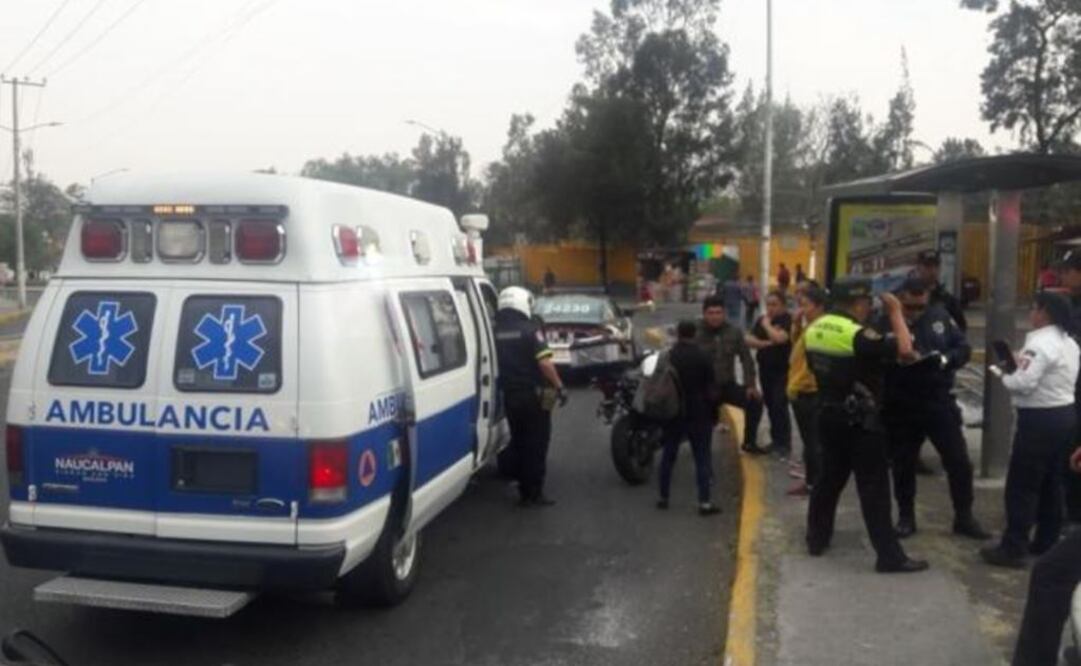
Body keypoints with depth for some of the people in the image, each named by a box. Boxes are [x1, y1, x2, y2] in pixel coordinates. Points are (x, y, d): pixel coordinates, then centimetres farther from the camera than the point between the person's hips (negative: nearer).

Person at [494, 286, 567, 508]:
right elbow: (544, 363, -20)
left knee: (518, 442, 15)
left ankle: (523, 490, 20)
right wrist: (559, 386, -12)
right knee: (536, 444, 1)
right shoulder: (530, 329, -12)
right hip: (533, 394, -5)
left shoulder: (495, 332, 3)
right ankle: (534, 493, 2)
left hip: (509, 395, 5)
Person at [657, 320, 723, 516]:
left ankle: (663, 497, 20)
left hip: (673, 413, 3)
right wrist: (713, 413, 4)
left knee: (668, 455, 14)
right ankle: (705, 502, -3)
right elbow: (711, 389, -7)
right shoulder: (702, 358, -9)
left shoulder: (667, 358, 0)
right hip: (699, 414, -3)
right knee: (703, 458, 0)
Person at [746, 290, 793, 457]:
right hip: (765, 370, 7)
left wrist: (767, 324, -14)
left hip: (783, 371, -7)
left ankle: (785, 444, -1)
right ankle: (776, 440, 23)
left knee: (780, 406, -9)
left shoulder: (788, 320, -11)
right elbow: (749, 340, 2)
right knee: (770, 406, 12)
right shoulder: (761, 319, 8)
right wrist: (765, 343, -14)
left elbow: (779, 338, -28)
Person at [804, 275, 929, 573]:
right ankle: (890, 556, 1)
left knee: (830, 478, 20)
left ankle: (817, 538, 28)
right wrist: (895, 312, -15)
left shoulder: (814, 330, 5)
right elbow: (904, 349, -25)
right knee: (874, 488, -3)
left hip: (830, 415, 8)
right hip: (861, 422, -8)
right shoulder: (857, 335, -21)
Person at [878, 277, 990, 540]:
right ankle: (905, 517, 29)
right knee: (903, 465, 12)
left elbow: (964, 348, 2)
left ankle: (964, 518, 24)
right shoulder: (885, 323, -10)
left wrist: (945, 358, -17)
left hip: (939, 402, 2)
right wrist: (897, 356, -30)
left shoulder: (940, 317, -1)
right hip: (900, 407, -2)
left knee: (959, 461, 7)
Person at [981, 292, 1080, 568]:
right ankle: (1046, 542, 25)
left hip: (1040, 419, -10)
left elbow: (1023, 384, -26)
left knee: (1021, 486, -3)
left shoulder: (1040, 344, -19)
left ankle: (1013, 548, 1)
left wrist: (1003, 372, -7)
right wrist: (1020, 367, 4)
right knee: (1052, 483, 17)